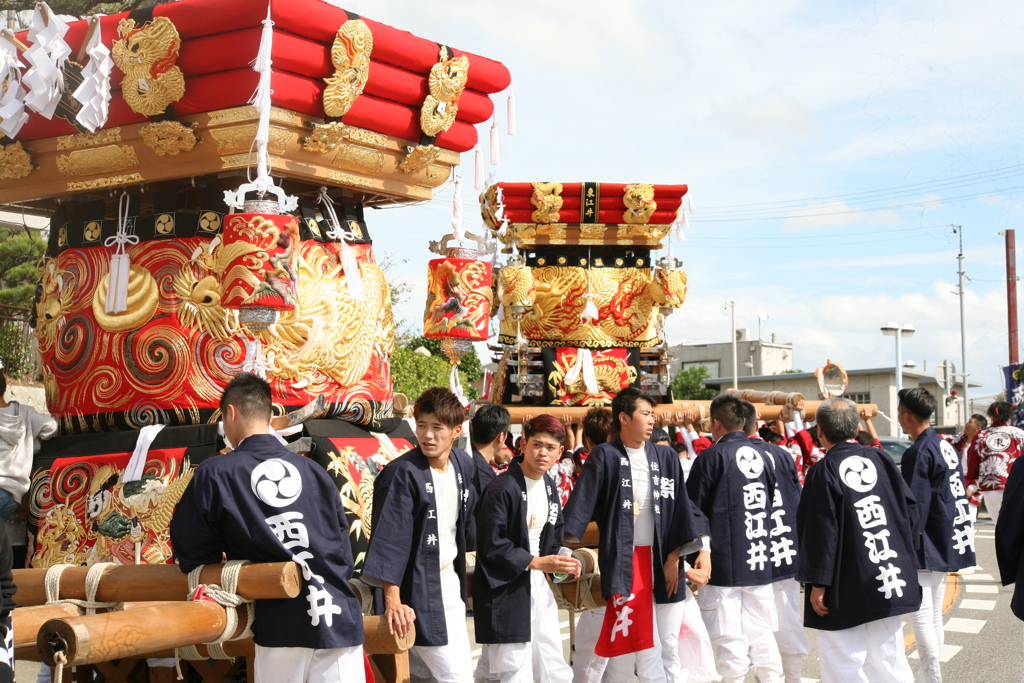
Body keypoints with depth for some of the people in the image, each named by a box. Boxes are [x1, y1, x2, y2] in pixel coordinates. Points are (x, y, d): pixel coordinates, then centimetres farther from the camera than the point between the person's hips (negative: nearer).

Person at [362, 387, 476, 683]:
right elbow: (389, 538, -21)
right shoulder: (402, 474, -18)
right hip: (417, 597, -7)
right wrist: (392, 600, -25)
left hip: (451, 590, 7)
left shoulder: (464, 464, 3)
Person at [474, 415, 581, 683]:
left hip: (538, 588, 8)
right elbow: (490, 547, -18)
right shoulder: (502, 488, -16)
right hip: (504, 593, -8)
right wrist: (535, 562, -21)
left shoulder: (549, 486, 9)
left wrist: (558, 563, 3)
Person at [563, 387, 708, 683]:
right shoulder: (604, 456, -1)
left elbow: (681, 508, 5)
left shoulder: (666, 457, 9)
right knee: (599, 641, 1)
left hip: (660, 558, 3)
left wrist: (674, 556, -4)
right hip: (620, 559, -3)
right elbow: (581, 503, -8)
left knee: (668, 645, 7)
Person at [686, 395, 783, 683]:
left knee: (730, 638, 0)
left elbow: (692, 510, -8)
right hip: (760, 561, 5)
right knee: (762, 635, 11)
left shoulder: (712, 457, -9)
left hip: (723, 562, -5)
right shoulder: (761, 456, 8)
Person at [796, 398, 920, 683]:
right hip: (890, 583, 6)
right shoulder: (881, 460, 3)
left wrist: (817, 584, -10)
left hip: (846, 592, -6)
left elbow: (820, 532, -15)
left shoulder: (823, 472, -12)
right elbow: (911, 511, 7)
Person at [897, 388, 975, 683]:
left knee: (921, 612, -7)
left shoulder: (918, 453, -17)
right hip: (949, 544, 9)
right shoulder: (946, 447, 11)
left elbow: (913, 507, -19)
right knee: (934, 614, 14)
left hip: (926, 548, -9)